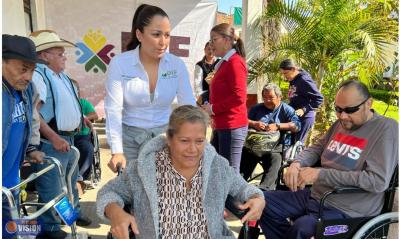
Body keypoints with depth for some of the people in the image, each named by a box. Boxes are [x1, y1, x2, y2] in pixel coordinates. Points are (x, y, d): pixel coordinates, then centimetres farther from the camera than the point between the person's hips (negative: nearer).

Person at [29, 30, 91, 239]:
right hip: (50, 142, -10)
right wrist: (54, 138, -27)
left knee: (71, 180, 24)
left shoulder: (60, 74, 12)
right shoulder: (38, 75, -19)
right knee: (51, 188, 3)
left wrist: (78, 117, 21)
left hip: (68, 138, 10)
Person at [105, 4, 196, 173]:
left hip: (165, 137, 2)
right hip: (129, 138, -1)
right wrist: (117, 151, -23)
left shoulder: (177, 65, -6)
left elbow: (188, 105, -6)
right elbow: (114, 109, -14)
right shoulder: (119, 64, -11)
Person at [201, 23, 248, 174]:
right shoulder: (224, 63, 16)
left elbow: (239, 97, -19)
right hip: (221, 126, 9)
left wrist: (213, 109, -11)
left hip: (232, 127, -9)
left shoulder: (235, 62, -11)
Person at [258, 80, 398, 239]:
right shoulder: (341, 123, 9)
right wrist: (297, 163, -5)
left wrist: (321, 174, -22)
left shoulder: (386, 128, -13)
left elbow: (378, 181, -23)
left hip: (347, 210, -7)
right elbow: (317, 148, 19)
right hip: (315, 196, 7)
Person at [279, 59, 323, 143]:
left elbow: (319, 99, -18)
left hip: (304, 117, -9)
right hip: (294, 116, 9)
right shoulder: (293, 81, 10)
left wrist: (304, 109, -22)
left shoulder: (304, 80, -16)